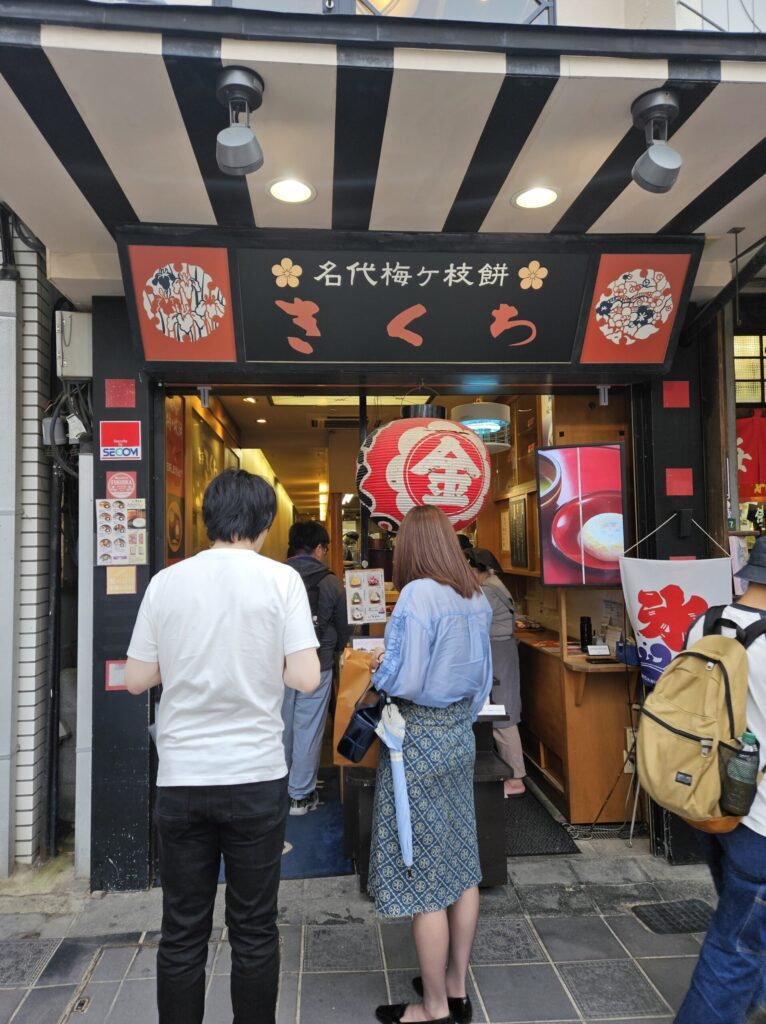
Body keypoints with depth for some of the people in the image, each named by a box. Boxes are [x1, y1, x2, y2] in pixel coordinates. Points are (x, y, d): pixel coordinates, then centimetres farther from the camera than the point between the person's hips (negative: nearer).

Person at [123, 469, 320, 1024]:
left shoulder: (166, 582, -1)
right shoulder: (281, 579, -9)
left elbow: (137, 679, 3)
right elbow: (305, 678, -14)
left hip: (180, 777, 2)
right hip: (255, 775, -2)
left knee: (182, 931, 16)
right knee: (254, 929, 14)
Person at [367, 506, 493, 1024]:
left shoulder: (418, 594, -20)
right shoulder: (476, 598, 4)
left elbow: (404, 683, -21)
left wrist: (379, 666, -2)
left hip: (418, 741, -8)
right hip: (460, 735, 8)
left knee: (422, 873, 6)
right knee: (461, 864, 17)